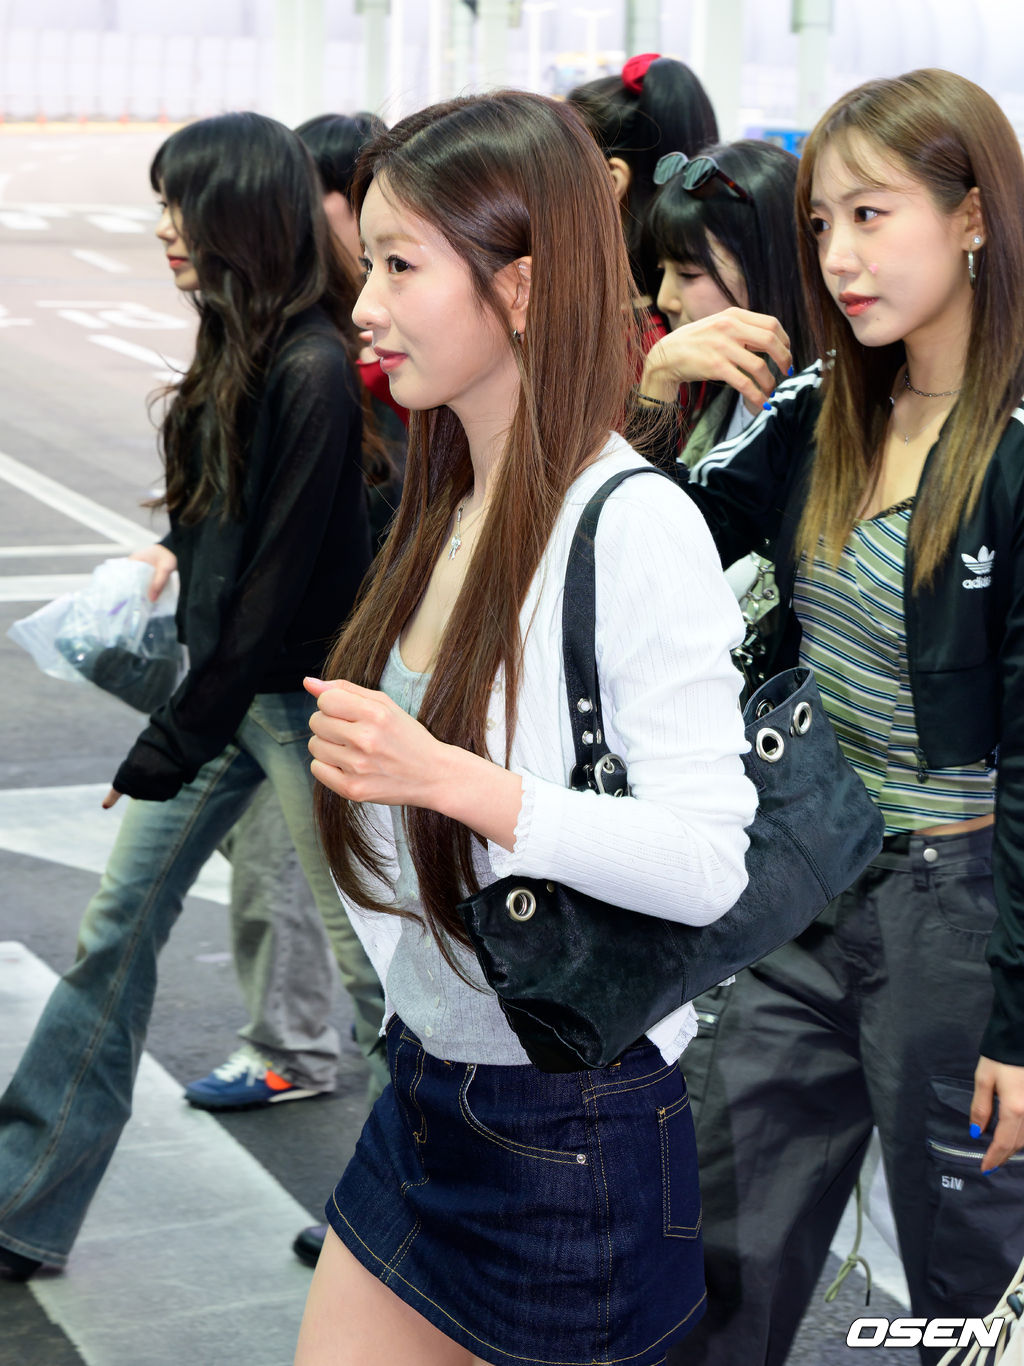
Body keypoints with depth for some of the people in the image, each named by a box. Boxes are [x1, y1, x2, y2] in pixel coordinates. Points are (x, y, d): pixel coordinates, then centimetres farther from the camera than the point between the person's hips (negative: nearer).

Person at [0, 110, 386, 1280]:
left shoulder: (315, 373, -21)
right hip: (227, 672, 9)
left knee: (366, 956, 6)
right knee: (116, 929, 10)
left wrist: (173, 745, -19)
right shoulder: (238, 351, 6)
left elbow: (285, 582, -22)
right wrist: (178, 551, 2)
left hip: (305, 693, -9)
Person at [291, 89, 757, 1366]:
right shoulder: (450, 505, 5)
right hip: (424, 1089, 8)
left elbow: (708, 862, -25)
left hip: (573, 1120, -7)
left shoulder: (635, 524, -20)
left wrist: (444, 775, -31)